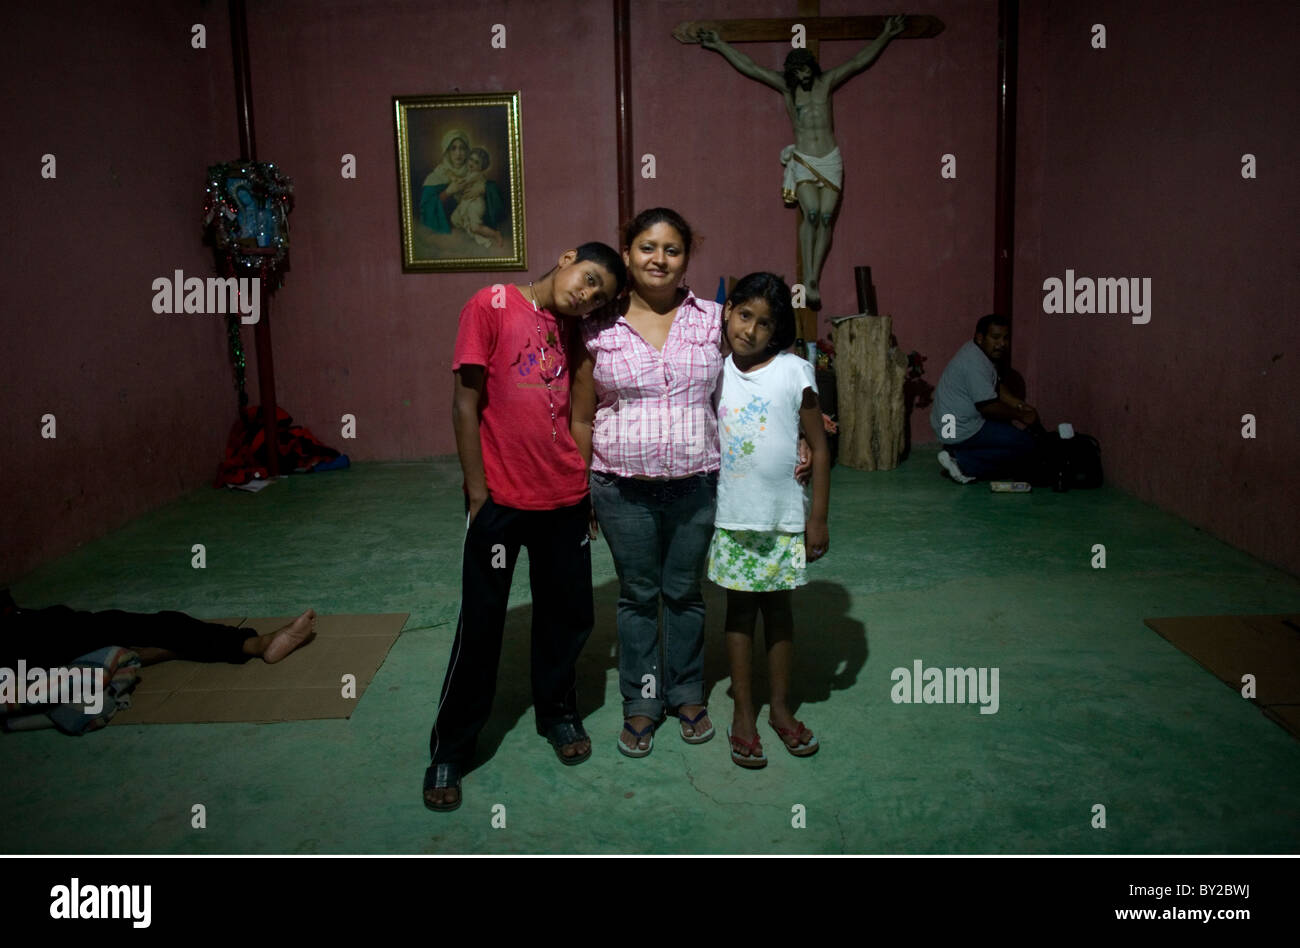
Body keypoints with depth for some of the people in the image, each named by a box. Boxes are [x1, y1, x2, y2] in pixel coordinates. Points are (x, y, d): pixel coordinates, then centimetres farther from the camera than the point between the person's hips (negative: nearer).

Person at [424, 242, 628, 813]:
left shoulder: (570, 332, 12)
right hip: (501, 500, -5)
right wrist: (478, 492, -11)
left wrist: (586, 483, 7)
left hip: (565, 499, 6)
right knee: (480, 625, 2)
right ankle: (450, 751, 18)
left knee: (568, 614, 14)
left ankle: (557, 713, 37)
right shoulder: (492, 305, -5)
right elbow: (466, 403, -9)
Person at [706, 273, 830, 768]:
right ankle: (744, 713, 23)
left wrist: (818, 517, -5)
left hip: (783, 516, -1)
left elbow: (819, 447, -4)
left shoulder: (795, 372, -8)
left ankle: (781, 707, 28)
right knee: (739, 608, 10)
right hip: (731, 516, 2)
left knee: (777, 606, 11)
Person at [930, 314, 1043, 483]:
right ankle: (961, 461, -8)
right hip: (960, 430, -10)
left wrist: (1020, 405, 4)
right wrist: (1021, 416, -11)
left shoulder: (981, 354, 9)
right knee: (1026, 444, -11)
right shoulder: (975, 363, -23)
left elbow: (997, 387, 18)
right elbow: (988, 407, -23)